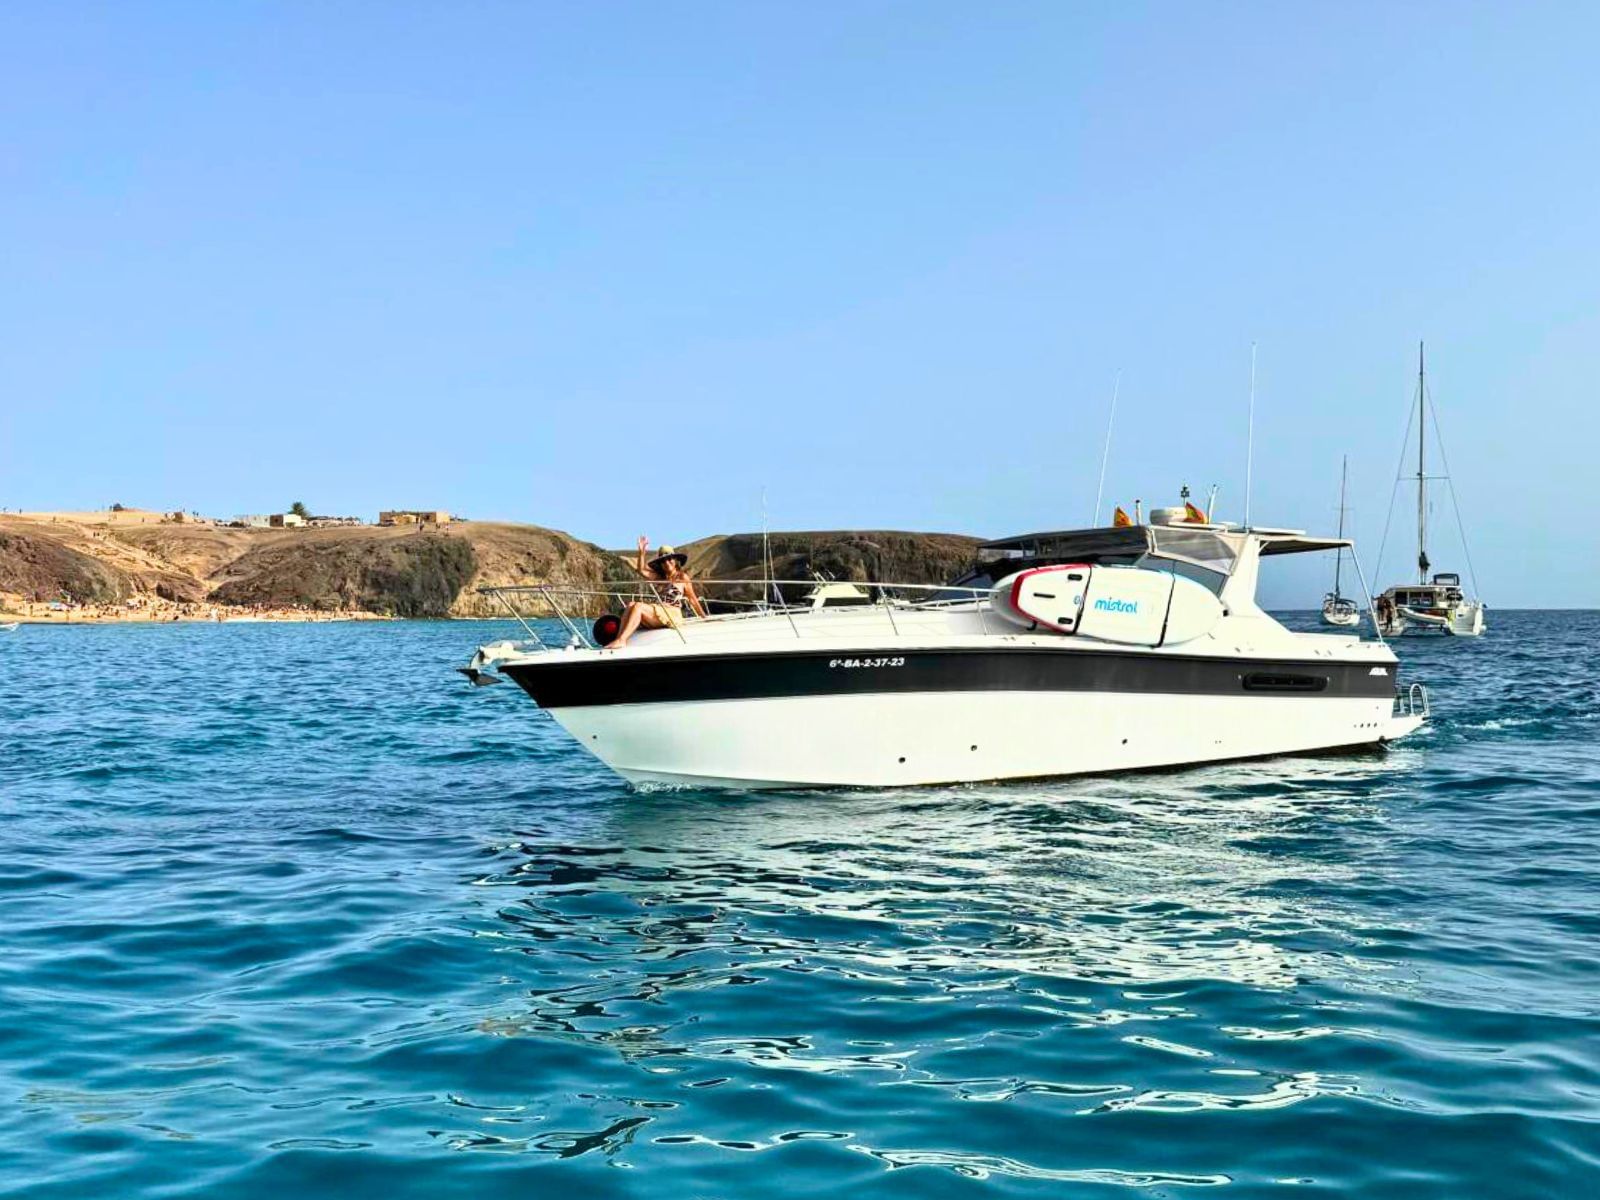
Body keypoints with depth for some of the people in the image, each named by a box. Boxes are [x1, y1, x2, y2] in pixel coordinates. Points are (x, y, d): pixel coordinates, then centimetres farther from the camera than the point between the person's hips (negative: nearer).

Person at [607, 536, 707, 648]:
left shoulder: (682, 577, 10)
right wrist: (642, 552, 4)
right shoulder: (658, 577, 24)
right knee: (631, 604, -19)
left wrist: (704, 617, 12)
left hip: (673, 615, -6)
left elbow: (692, 599, 11)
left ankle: (621, 641, -39)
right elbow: (641, 570, 15)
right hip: (657, 612, 6)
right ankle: (620, 640, -38)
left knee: (638, 606, -26)